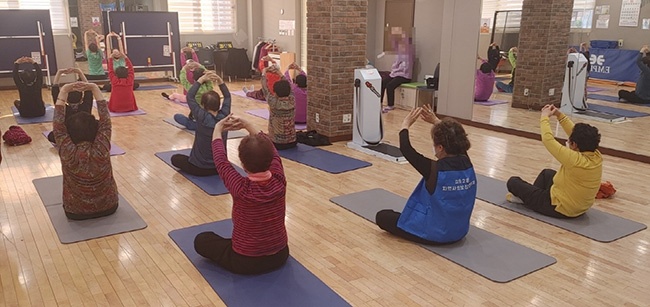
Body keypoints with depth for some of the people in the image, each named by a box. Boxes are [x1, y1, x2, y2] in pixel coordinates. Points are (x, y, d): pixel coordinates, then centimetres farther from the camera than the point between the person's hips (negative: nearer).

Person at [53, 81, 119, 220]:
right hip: (108, 207, 0)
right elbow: (105, 119, -13)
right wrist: (94, 88, -11)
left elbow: (59, 124, -14)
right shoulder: (102, 149, -23)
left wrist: (63, 91, -15)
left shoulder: (67, 153, -24)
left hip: (76, 212, 0)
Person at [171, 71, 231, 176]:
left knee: (175, 158, 21)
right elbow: (227, 96, 3)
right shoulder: (224, 117, -12)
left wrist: (201, 79, -10)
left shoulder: (202, 118, -23)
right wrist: (220, 80, -8)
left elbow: (190, 96, -12)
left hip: (200, 168, -5)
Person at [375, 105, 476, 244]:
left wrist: (406, 124, -2)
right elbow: (454, 139, 10)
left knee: (382, 217, 6)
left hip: (435, 234, -7)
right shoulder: (466, 163, -10)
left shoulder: (435, 170, -28)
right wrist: (436, 121, 12)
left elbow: (405, 148, -17)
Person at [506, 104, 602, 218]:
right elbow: (579, 135, 1)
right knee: (547, 173, 33)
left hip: (558, 208, -8)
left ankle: (525, 197, 33)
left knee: (513, 182, 6)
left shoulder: (575, 160, -34)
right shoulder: (597, 157, -12)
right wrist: (560, 115, 3)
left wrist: (544, 117, -13)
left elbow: (548, 140, -28)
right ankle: (526, 196, 42)